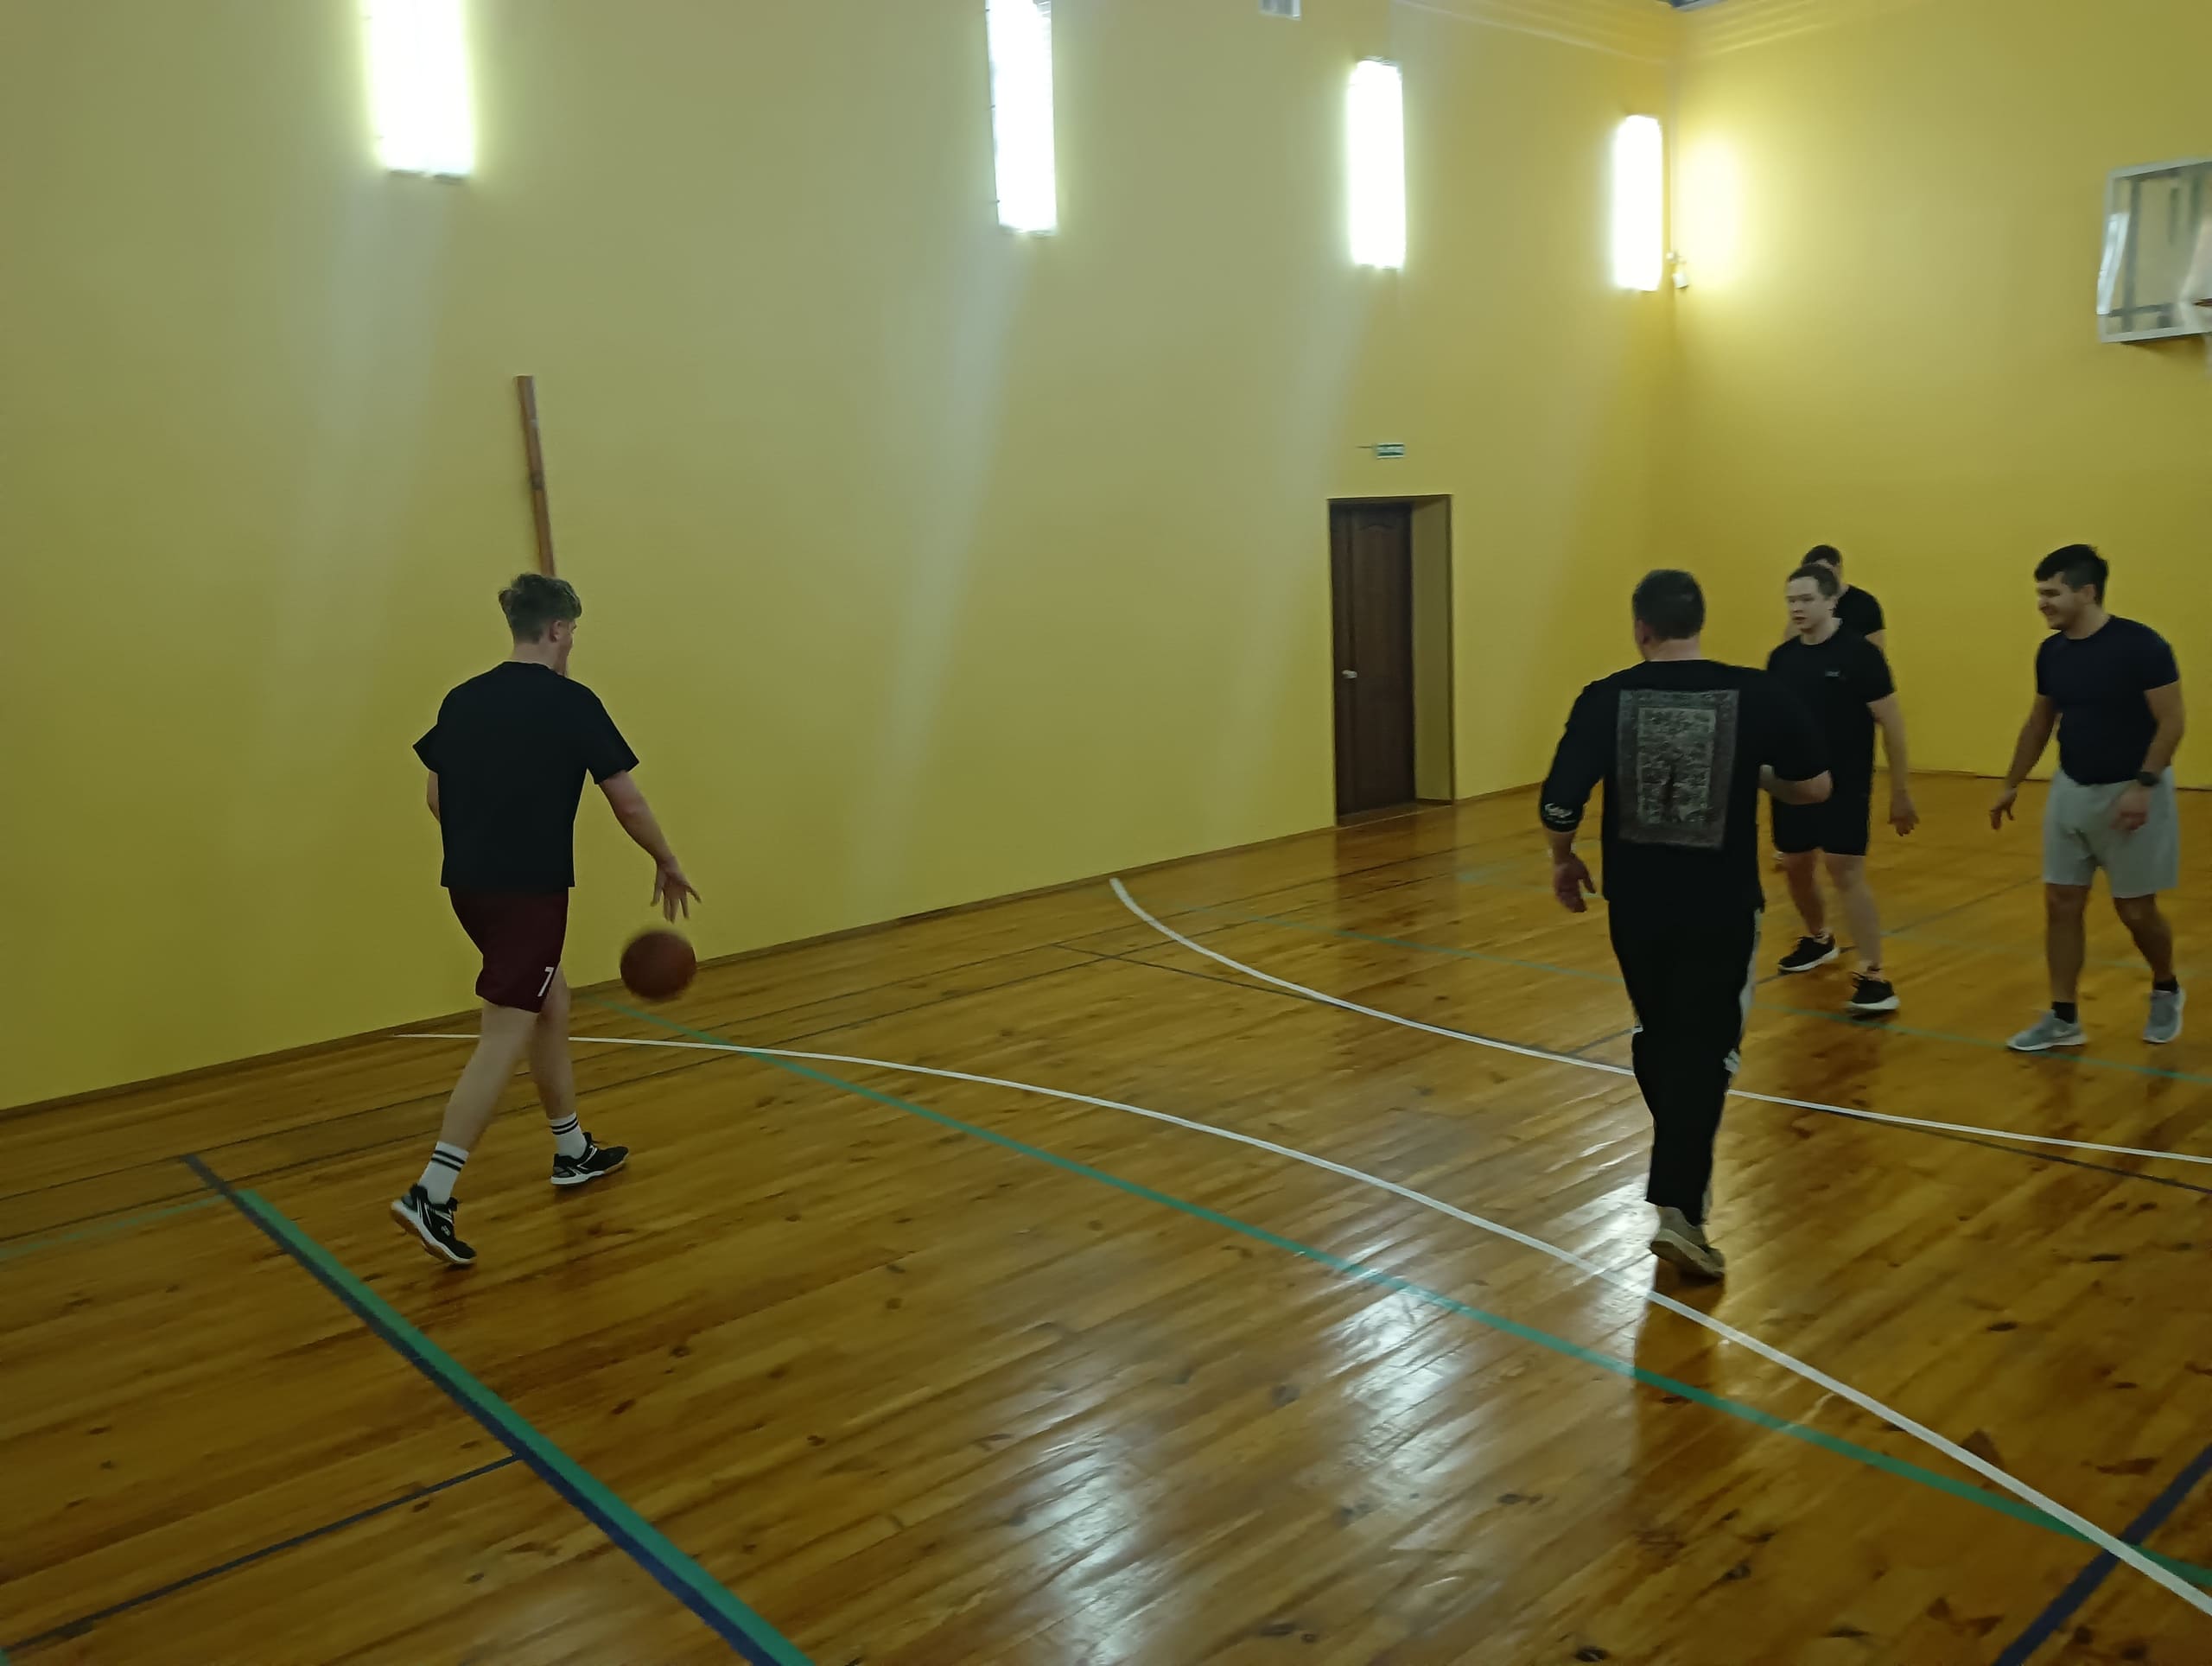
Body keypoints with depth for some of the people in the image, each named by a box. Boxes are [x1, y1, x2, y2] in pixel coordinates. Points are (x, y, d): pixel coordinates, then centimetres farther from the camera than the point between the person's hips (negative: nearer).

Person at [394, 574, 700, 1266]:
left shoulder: (462, 700, 8)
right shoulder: (572, 702, -9)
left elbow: (436, 797, 12)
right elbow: (627, 801, -7)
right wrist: (668, 864, 7)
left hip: (470, 884, 8)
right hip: (530, 889, -7)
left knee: (551, 1005, 21)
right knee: (505, 1036, -6)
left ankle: (573, 1152, 32)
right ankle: (432, 1194, -12)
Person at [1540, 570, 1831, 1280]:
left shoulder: (1606, 698, -7)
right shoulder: (1756, 693, -7)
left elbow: (1559, 806, -12)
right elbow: (1814, 786, 1)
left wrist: (1563, 861, 8)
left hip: (1636, 904, 2)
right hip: (1721, 906, -2)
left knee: (1658, 1037, 22)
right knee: (1706, 1049, 5)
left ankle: (1680, 1163, 40)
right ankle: (1679, 1206, -5)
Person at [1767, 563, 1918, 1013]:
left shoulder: (1859, 652, -12)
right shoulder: (1781, 658, 2)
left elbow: (1891, 723, -9)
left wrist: (1900, 791, -8)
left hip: (1846, 786, -6)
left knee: (1846, 873, -12)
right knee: (1795, 866, 16)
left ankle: (1875, 978, -6)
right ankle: (1818, 940, 43)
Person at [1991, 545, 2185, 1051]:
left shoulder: (2140, 645, -16)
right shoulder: (2052, 653, 2)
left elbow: (2171, 722, -16)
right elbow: (2039, 723, 14)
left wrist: (2142, 786, -24)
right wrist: (2012, 784, 15)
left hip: (2131, 793, -6)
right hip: (2071, 790, 6)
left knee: (2135, 910, 4)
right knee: (2061, 903, 3)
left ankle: (2166, 991, 33)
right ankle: (2063, 1019, 10)